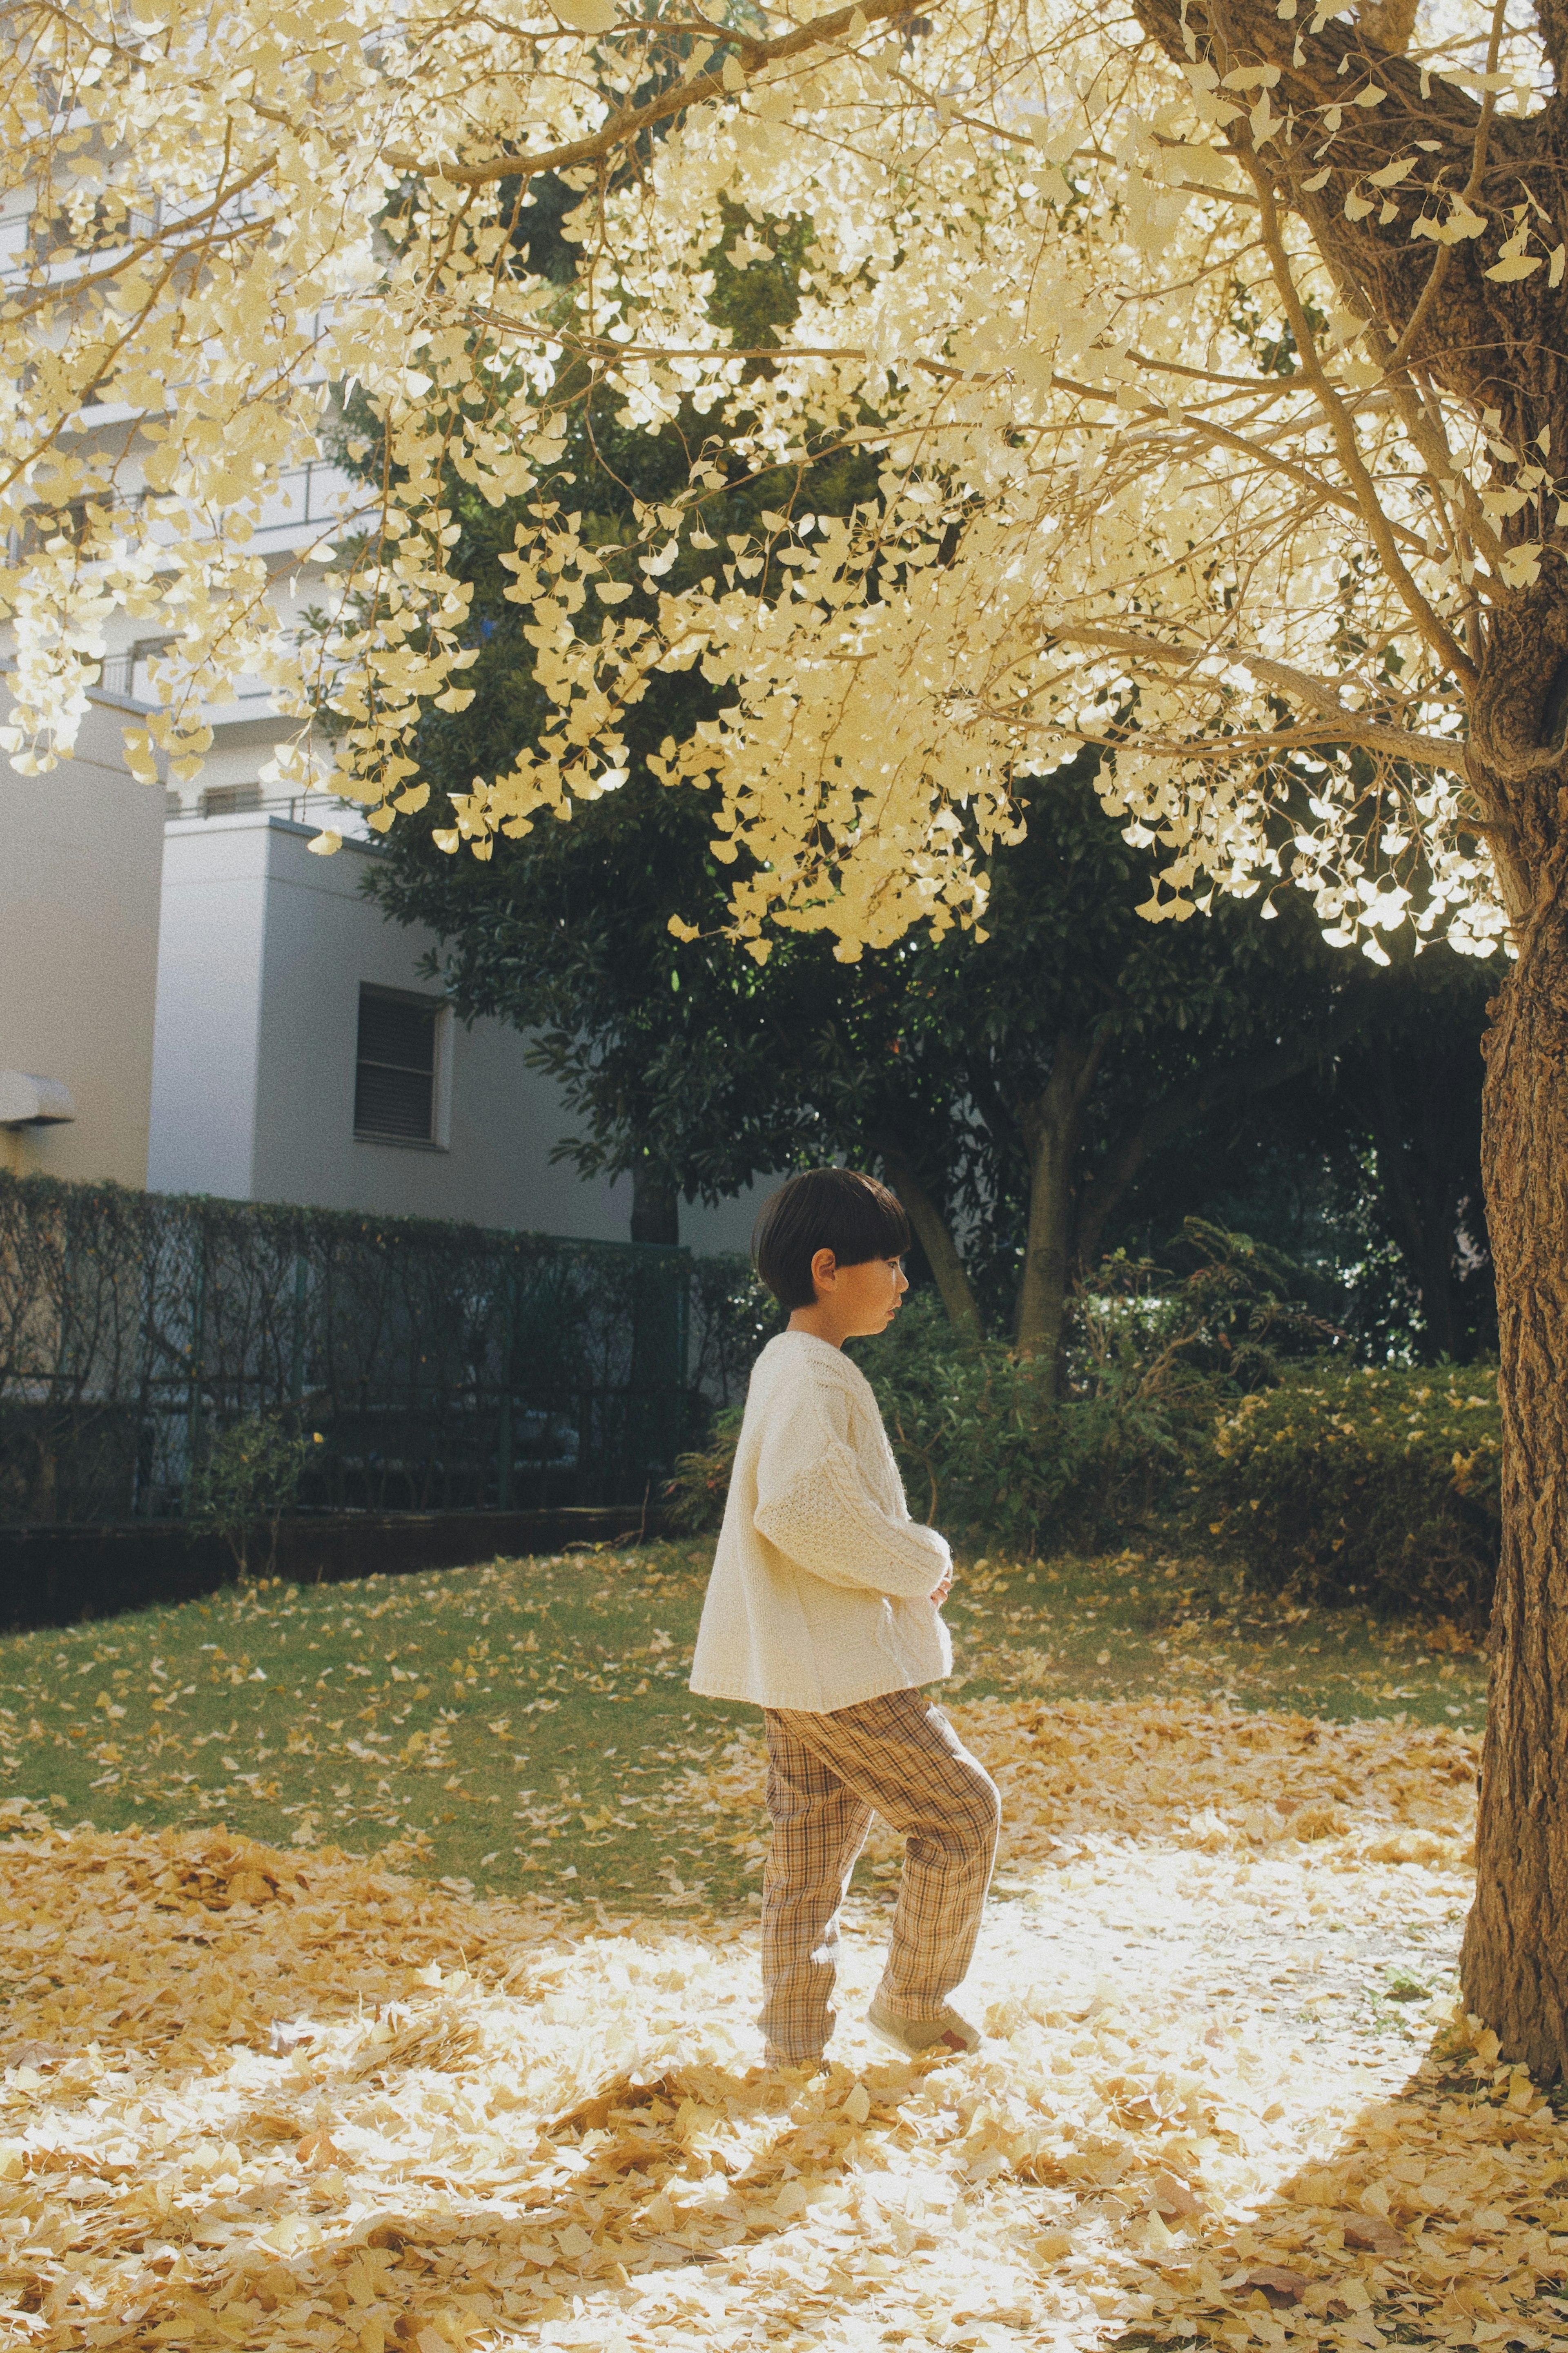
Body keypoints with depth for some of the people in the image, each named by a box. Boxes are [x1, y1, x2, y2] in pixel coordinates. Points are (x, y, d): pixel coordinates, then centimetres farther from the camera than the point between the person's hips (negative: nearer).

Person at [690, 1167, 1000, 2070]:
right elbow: (803, 1511, -29)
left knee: (813, 1843, 14)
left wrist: (909, 1569, 11)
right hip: (842, 1664, -10)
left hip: (800, 1669, 10)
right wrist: (922, 1561, -16)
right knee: (962, 1810, 1)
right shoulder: (814, 1376, -17)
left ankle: (795, 2036, 20)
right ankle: (913, 2001, 13)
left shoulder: (790, 1367, 16)